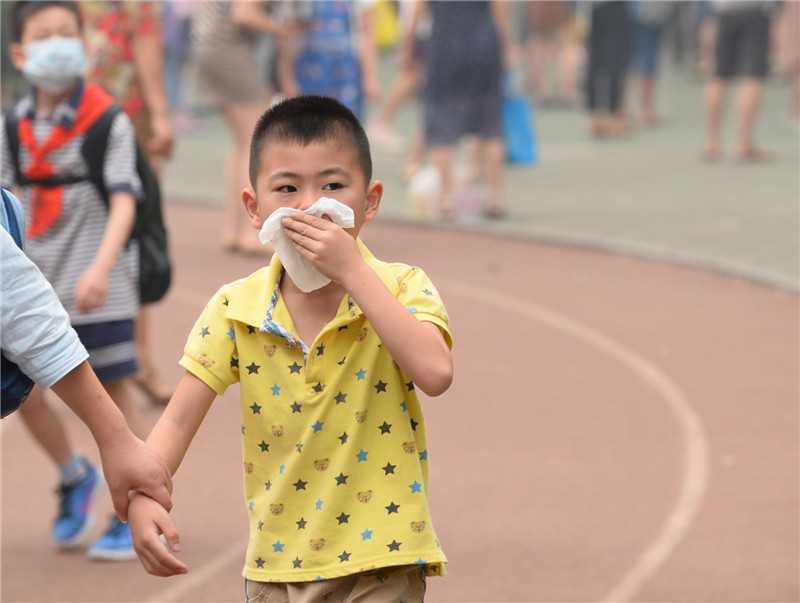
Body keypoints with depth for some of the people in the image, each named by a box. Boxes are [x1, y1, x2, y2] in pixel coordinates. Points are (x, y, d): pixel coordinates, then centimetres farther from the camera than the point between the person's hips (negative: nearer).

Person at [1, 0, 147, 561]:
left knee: (114, 389, 0)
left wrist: (101, 268, -32)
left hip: (97, 284, -4)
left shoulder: (108, 121, -11)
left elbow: (124, 201, -20)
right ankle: (76, 478, 27)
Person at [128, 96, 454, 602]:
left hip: (380, 562, -3)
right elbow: (179, 421, -3)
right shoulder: (236, 310, -1)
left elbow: (435, 374, -27)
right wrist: (143, 497, -23)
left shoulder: (399, 289, -8)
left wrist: (351, 272, -25)